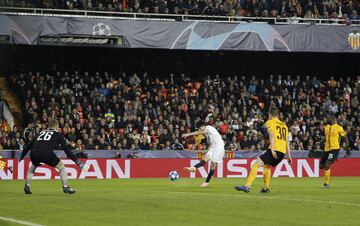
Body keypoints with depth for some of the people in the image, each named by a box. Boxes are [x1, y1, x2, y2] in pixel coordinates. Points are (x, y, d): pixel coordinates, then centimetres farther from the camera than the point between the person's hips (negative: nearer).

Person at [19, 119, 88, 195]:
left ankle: (27, 186, 29)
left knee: (33, 166, 36)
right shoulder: (58, 134, 22)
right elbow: (66, 150, 14)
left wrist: (21, 157, 45)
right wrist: (77, 161, 15)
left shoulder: (41, 133, 33)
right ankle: (65, 187, 12)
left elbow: (29, 146, 35)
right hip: (47, 153, -4)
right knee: (61, 167, 18)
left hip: (33, 154, 4)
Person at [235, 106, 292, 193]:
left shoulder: (270, 122, 5)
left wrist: (272, 149, -22)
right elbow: (287, 141, 22)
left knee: (256, 164, -9)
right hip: (283, 151, 7)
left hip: (275, 150, -7)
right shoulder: (284, 125, 23)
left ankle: (247, 186, -22)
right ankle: (266, 188, 26)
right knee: (266, 165, 29)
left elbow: (271, 135, -12)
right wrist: (289, 156, 23)